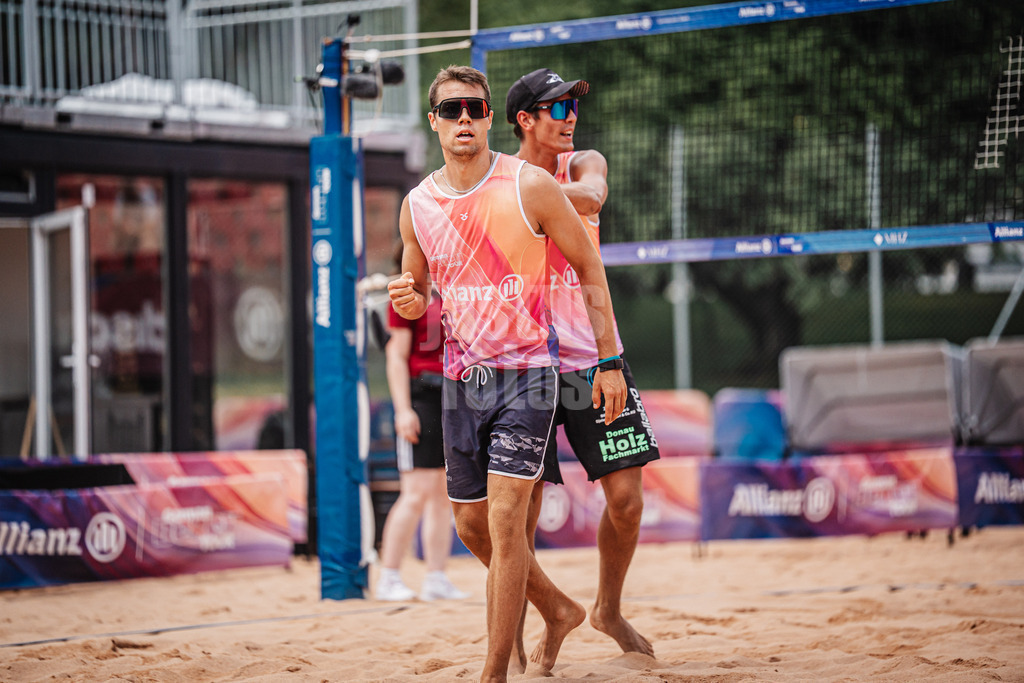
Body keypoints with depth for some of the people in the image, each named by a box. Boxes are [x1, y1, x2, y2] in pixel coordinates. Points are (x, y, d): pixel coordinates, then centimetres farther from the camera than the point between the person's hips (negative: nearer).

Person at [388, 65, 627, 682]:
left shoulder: (530, 186, -10)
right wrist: (411, 304, -10)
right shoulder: (417, 205, 2)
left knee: (505, 519, -14)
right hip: (462, 377, 5)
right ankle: (558, 609, 36)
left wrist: (609, 362, -4)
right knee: (472, 524, 12)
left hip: (527, 371, -5)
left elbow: (589, 266, -2)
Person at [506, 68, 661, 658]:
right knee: (520, 508, -5)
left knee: (626, 497, 0)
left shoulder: (583, 165, 5)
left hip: (592, 356, 2)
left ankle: (609, 610, 23)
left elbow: (590, 197, -21)